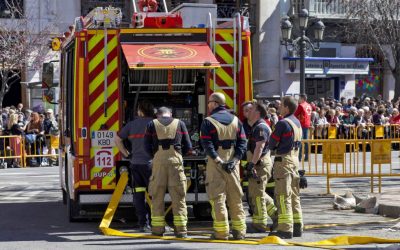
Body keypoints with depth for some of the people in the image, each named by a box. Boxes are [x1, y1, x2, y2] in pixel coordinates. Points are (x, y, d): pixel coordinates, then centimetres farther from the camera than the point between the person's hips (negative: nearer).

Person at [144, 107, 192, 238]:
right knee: (178, 196, 2)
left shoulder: (152, 125, 11)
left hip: (159, 160, 0)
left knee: (157, 196, 6)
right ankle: (181, 229, -2)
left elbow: (147, 146, 3)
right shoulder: (180, 124, 13)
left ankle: (158, 229, 4)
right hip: (176, 161, 0)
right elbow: (188, 146, 9)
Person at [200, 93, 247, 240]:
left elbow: (207, 145, -14)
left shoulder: (208, 122, -4)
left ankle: (221, 232, -4)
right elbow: (242, 143, 1)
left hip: (215, 163, -4)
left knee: (217, 197, -1)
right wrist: (234, 160, -7)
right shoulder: (235, 120, 10)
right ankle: (239, 230, 11)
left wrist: (219, 161, -17)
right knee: (235, 197, 10)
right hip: (232, 163, 4)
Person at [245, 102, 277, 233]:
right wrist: (251, 164, 25)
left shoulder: (261, 127, -16)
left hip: (260, 164, -11)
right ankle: (277, 214, 18)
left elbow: (259, 147, -24)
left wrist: (252, 164, -28)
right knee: (259, 193, 16)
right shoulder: (257, 127, 18)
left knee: (256, 194, -6)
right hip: (259, 164, 11)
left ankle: (259, 224, -3)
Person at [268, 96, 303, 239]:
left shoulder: (283, 123, -16)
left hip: (283, 160, -9)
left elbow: (272, 144, -12)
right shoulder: (297, 123, 12)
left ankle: (285, 229, -8)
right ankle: (297, 227, 17)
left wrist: (272, 147, 10)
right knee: (294, 195, 13)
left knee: (283, 196, -6)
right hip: (295, 159, 9)